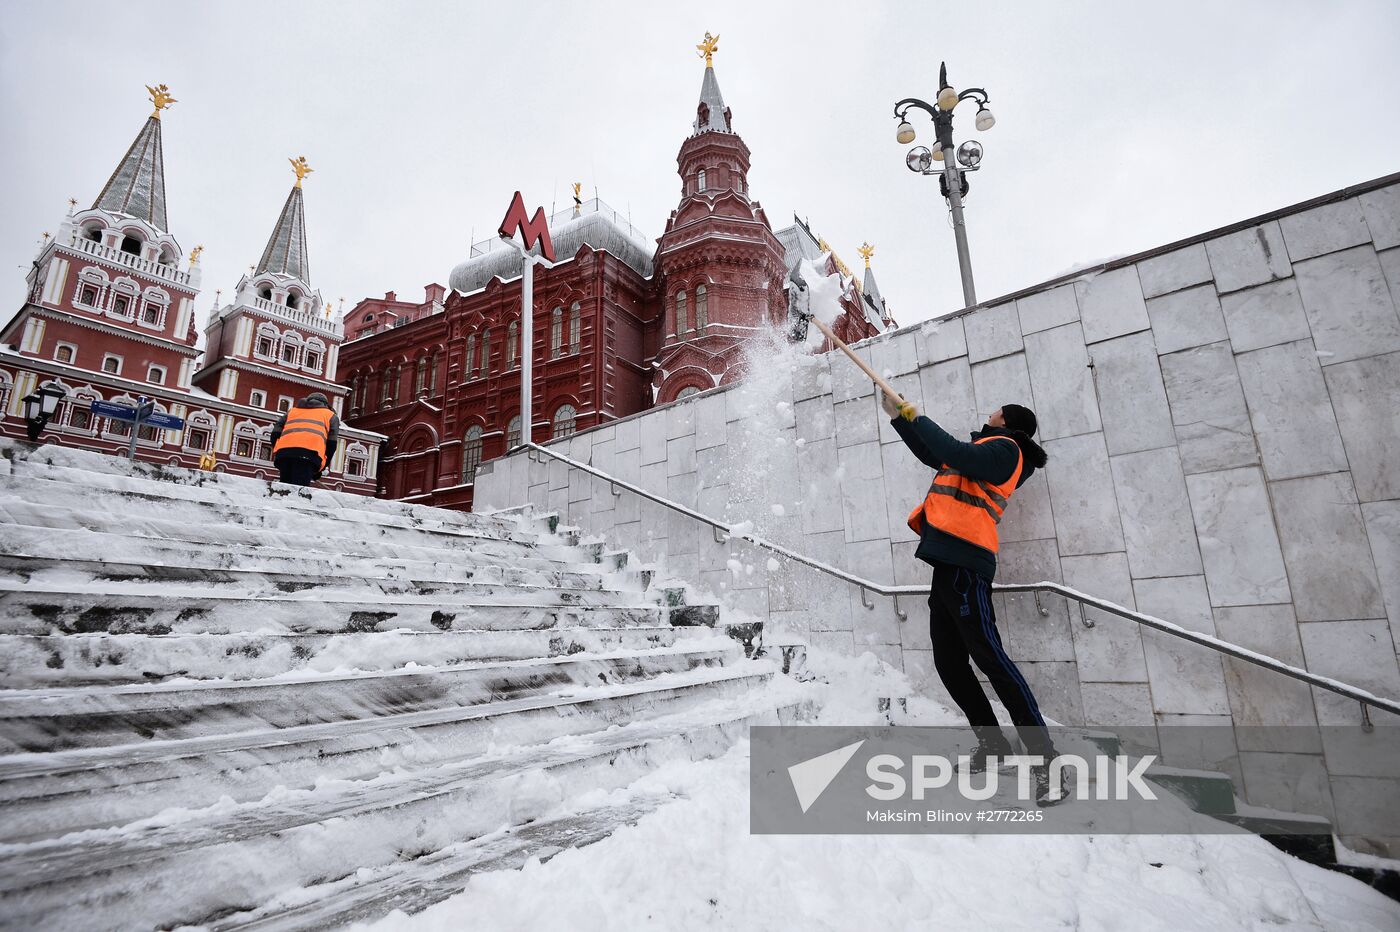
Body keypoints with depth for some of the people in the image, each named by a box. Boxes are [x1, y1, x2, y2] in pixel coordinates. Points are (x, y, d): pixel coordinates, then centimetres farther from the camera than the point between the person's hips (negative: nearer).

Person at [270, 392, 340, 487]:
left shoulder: (293, 410, 38)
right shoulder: (330, 415, 29)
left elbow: (276, 433, 22)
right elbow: (332, 442, 13)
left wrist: (278, 457, 25)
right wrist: (320, 469, 18)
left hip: (283, 451, 3)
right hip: (310, 453, -3)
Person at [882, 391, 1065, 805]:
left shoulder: (1005, 448, 0)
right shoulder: (988, 452, 27)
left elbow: (957, 454, -19)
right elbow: (932, 455, 36)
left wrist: (917, 417, -8)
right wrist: (899, 418, 32)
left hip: (964, 563, -10)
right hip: (948, 561, 10)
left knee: (988, 656, -14)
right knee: (949, 662, 10)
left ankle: (1045, 758, -8)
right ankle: (992, 743, 22)